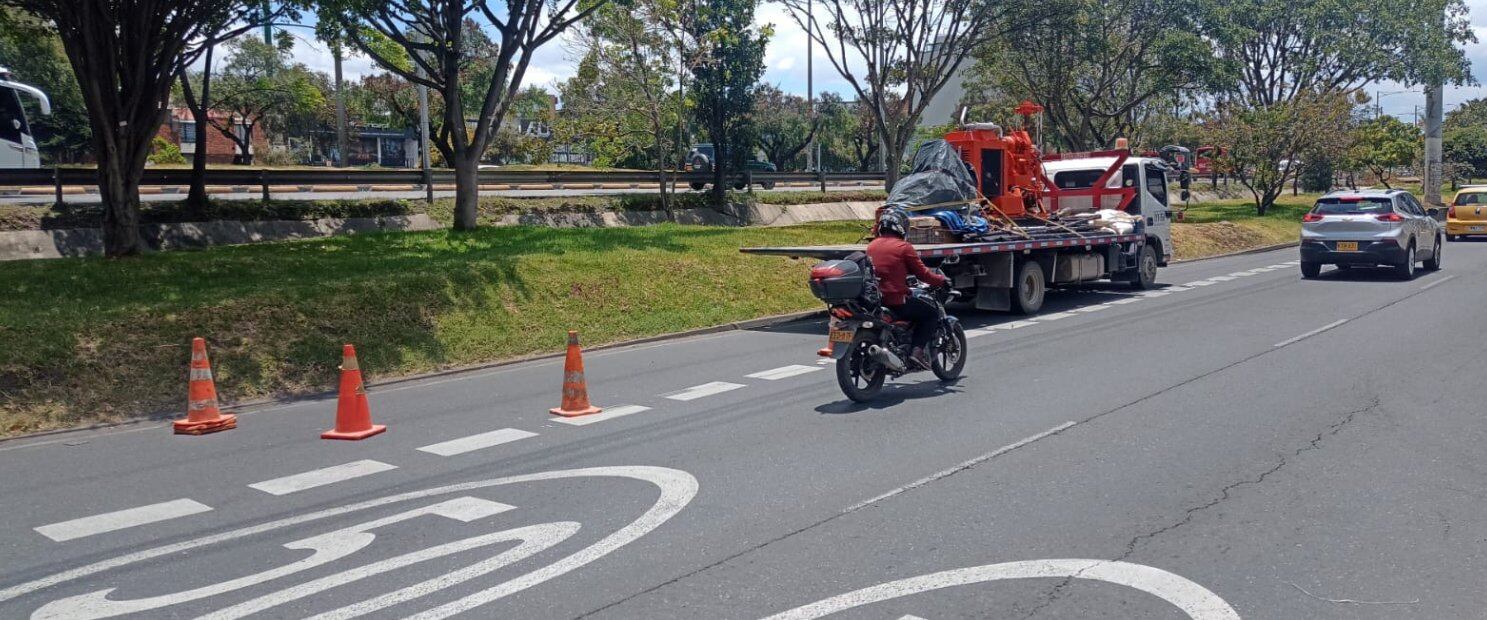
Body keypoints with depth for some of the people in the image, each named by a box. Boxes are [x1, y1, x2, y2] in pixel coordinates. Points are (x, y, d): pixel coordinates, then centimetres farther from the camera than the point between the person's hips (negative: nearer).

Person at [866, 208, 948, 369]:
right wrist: (941, 280, 10)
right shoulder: (904, 247, -10)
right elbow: (922, 274, -6)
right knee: (932, 313, 11)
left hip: (875, 300, 7)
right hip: (897, 301, -7)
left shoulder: (871, 246, 9)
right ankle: (917, 350, -5)